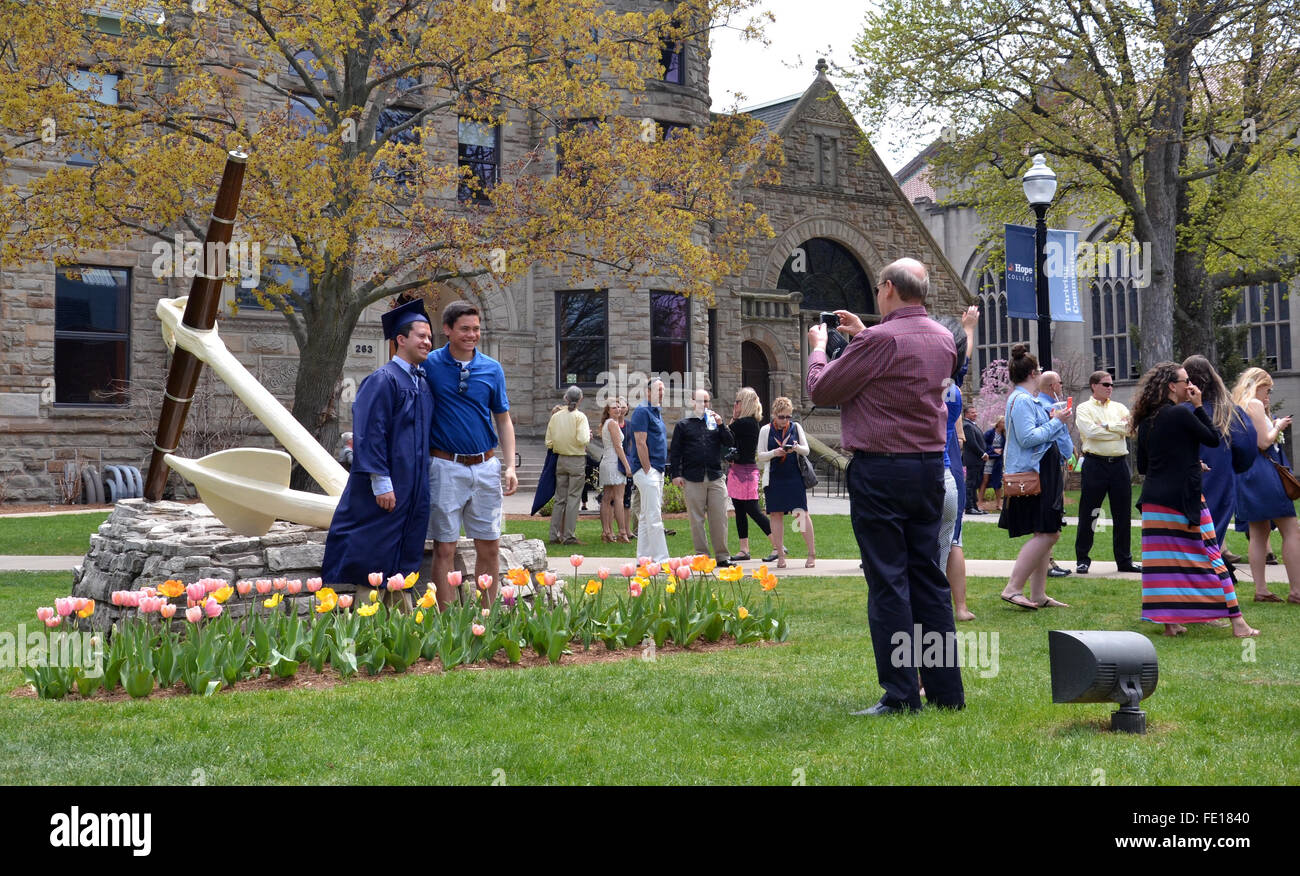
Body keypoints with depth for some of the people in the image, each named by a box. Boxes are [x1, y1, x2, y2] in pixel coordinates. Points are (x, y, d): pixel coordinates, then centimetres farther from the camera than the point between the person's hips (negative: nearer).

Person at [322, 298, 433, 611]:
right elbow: (369, 433, -16)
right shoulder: (383, 381, -10)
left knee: (402, 562, 11)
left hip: (415, 488, 8)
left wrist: (424, 479, 16)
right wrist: (381, 482, -20)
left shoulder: (424, 384, 13)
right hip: (387, 488, -8)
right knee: (374, 561, -2)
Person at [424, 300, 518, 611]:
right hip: (446, 466, -3)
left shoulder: (492, 369, 6)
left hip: (485, 466, 3)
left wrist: (510, 466, 2)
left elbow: (503, 420, 11)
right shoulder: (429, 365, -2)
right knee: (445, 549, -1)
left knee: (490, 547, 6)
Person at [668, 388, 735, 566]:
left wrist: (721, 425, -5)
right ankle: (702, 556, 9)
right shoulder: (683, 425, 10)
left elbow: (730, 443, 7)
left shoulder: (715, 422, 15)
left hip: (715, 478, 1)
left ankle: (722, 556, 6)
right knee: (697, 519, 1)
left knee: (719, 518, -1)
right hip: (692, 479, -1)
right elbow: (675, 451, 7)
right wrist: (675, 474, -2)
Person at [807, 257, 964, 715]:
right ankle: (946, 690, 15)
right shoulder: (943, 339, 9)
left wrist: (818, 347, 11)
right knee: (929, 577, 12)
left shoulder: (881, 340, -15)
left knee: (888, 582, -3)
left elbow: (822, 389, -6)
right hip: (930, 466, 7)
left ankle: (901, 695, -2)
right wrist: (861, 336, 27)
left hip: (880, 470, -7)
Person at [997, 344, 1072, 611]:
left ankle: (1038, 594, 14)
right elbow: (1027, 438, -23)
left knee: (1046, 534, 10)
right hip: (1032, 475, -11)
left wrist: (1052, 419, 14)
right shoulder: (1021, 400, -14)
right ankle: (1013, 588, -14)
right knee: (1047, 533, -14)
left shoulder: (1028, 399, 19)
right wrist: (1055, 422, -13)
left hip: (1043, 475, 11)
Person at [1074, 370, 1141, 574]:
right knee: (1088, 513, -1)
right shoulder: (1084, 408, 3)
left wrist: (1106, 426, -8)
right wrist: (1118, 430, -5)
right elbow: (1090, 431, -14)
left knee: (1122, 514, 7)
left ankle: (1124, 560, 16)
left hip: (1119, 463, 4)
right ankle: (1082, 559, 8)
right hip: (1095, 464, -4)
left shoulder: (1119, 408, 16)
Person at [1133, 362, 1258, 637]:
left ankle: (1170, 621, 7)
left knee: (1162, 561, 6)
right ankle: (1237, 621, 3)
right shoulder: (1181, 413, -11)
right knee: (1210, 558, 0)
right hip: (1184, 498, -6)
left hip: (1153, 499, 6)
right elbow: (1213, 438, -2)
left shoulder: (1145, 420, 9)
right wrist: (1198, 406, 2)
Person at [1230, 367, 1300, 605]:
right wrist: (1278, 427, 1)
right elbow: (1263, 442, -15)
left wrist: (1275, 427, 19)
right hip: (1262, 470, -9)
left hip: (1244, 473, 10)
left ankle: (1260, 589, 6)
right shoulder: (1255, 404, -9)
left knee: (1259, 531, 9)